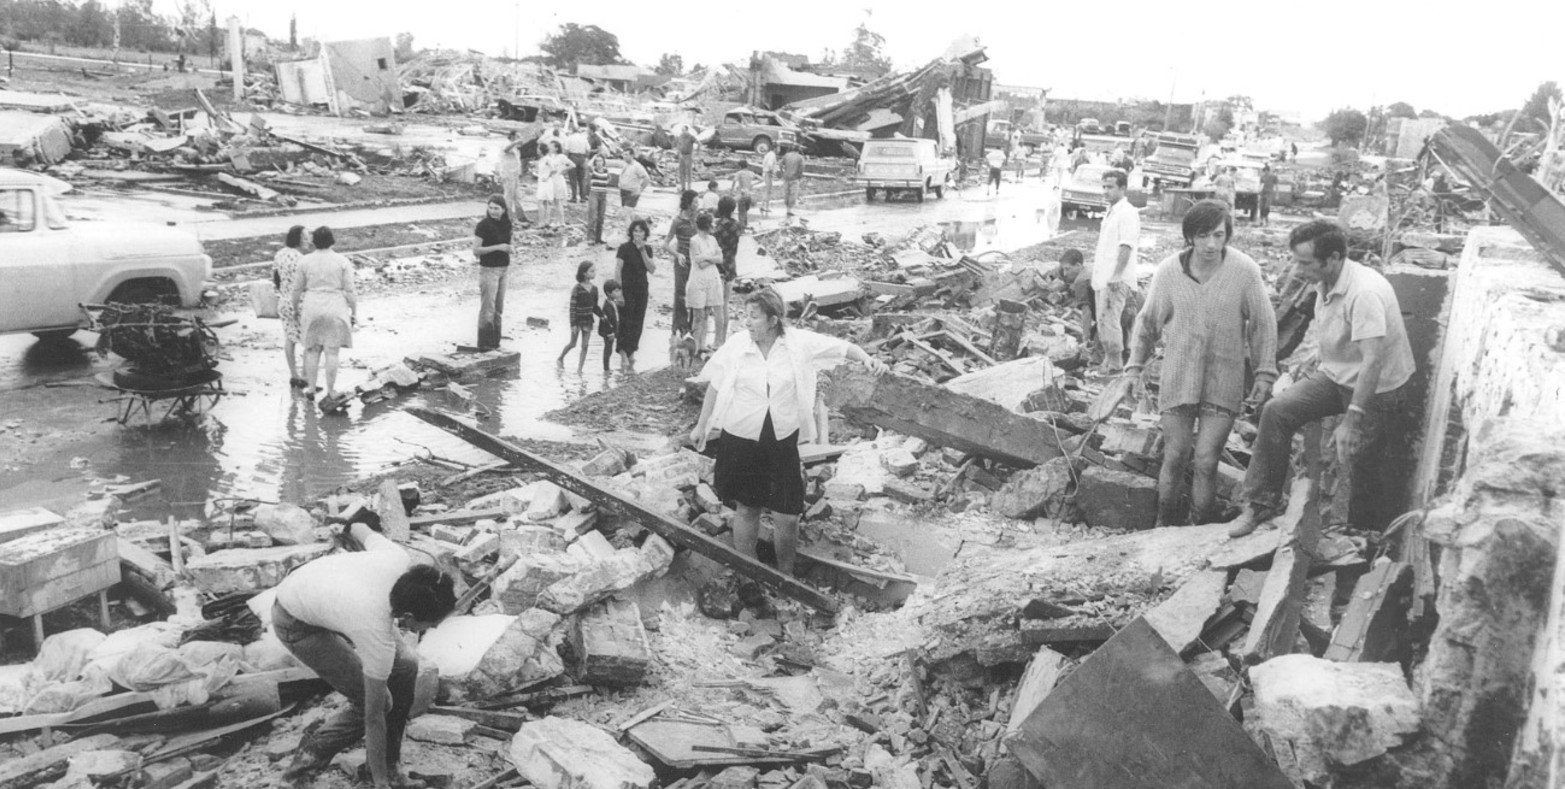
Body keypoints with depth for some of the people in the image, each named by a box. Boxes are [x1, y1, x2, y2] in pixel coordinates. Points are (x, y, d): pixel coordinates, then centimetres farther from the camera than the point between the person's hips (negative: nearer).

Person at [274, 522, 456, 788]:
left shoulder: (400, 560, -26)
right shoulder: (378, 636, -39)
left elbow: (366, 532, -2)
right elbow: (373, 716, -27)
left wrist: (352, 527, 24)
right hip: (296, 624, -8)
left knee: (406, 665, -1)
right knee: (374, 702, -13)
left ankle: (388, 763, 14)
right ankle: (310, 755, 10)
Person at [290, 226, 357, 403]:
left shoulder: (305, 261, -1)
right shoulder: (342, 262, -6)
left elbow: (297, 289, 5)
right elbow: (350, 291, -8)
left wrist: (296, 309, 19)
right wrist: (354, 313, 1)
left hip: (312, 309, 2)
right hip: (335, 310, -2)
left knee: (312, 350, 15)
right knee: (331, 352, 3)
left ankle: (311, 389, 18)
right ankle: (330, 392, 6)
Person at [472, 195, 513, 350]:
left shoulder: (506, 224, 5)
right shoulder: (483, 225, -15)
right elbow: (476, 250, -17)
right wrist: (497, 247, -24)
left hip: (503, 269, 7)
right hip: (488, 269, -7)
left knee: (499, 308, 12)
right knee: (487, 308, -5)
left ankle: (495, 342, 20)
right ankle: (484, 344, 0)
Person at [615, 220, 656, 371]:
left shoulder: (647, 249, 8)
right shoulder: (625, 248, -8)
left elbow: (652, 269, -4)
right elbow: (617, 271, -11)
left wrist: (642, 250, -12)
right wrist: (619, 291, -16)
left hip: (641, 290, 5)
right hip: (627, 289, -5)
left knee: (637, 323, 7)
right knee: (626, 322, -7)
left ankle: (631, 353, 18)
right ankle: (623, 355, -4)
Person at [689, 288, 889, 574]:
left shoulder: (800, 342, -9)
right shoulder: (736, 344, -8)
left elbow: (840, 346, -1)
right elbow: (715, 385, 4)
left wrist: (866, 358, -20)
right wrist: (702, 425, 10)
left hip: (783, 442, 0)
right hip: (741, 440, 0)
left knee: (787, 516, 2)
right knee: (746, 508, 13)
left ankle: (786, 576, 26)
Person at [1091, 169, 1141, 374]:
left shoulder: (1127, 213, -13)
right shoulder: (1110, 211, 17)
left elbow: (1126, 246, -20)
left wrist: (1116, 275, -25)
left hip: (1115, 280, -10)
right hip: (1102, 278, 10)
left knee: (1110, 321, -10)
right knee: (1102, 322, 14)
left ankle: (1115, 365, -3)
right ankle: (1107, 361, 23)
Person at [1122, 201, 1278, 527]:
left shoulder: (1245, 271, -10)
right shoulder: (1168, 271, -6)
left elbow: (1264, 325, 0)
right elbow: (1148, 321, 8)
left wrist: (1265, 374, -1)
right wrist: (1134, 367, 8)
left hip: (1223, 384, -1)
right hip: (1177, 380, 1)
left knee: (1206, 463, -3)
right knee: (1174, 459, 4)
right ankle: (1165, 528, 21)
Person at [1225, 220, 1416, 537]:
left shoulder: (1364, 292, -28)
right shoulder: (1325, 284, -1)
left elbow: (1373, 360, -32)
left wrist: (1352, 420, -32)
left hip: (1378, 388, -7)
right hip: (1336, 375, 7)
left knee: (1351, 455, -13)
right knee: (1277, 411, -11)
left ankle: (1380, 529, 19)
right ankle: (1262, 502, -2)